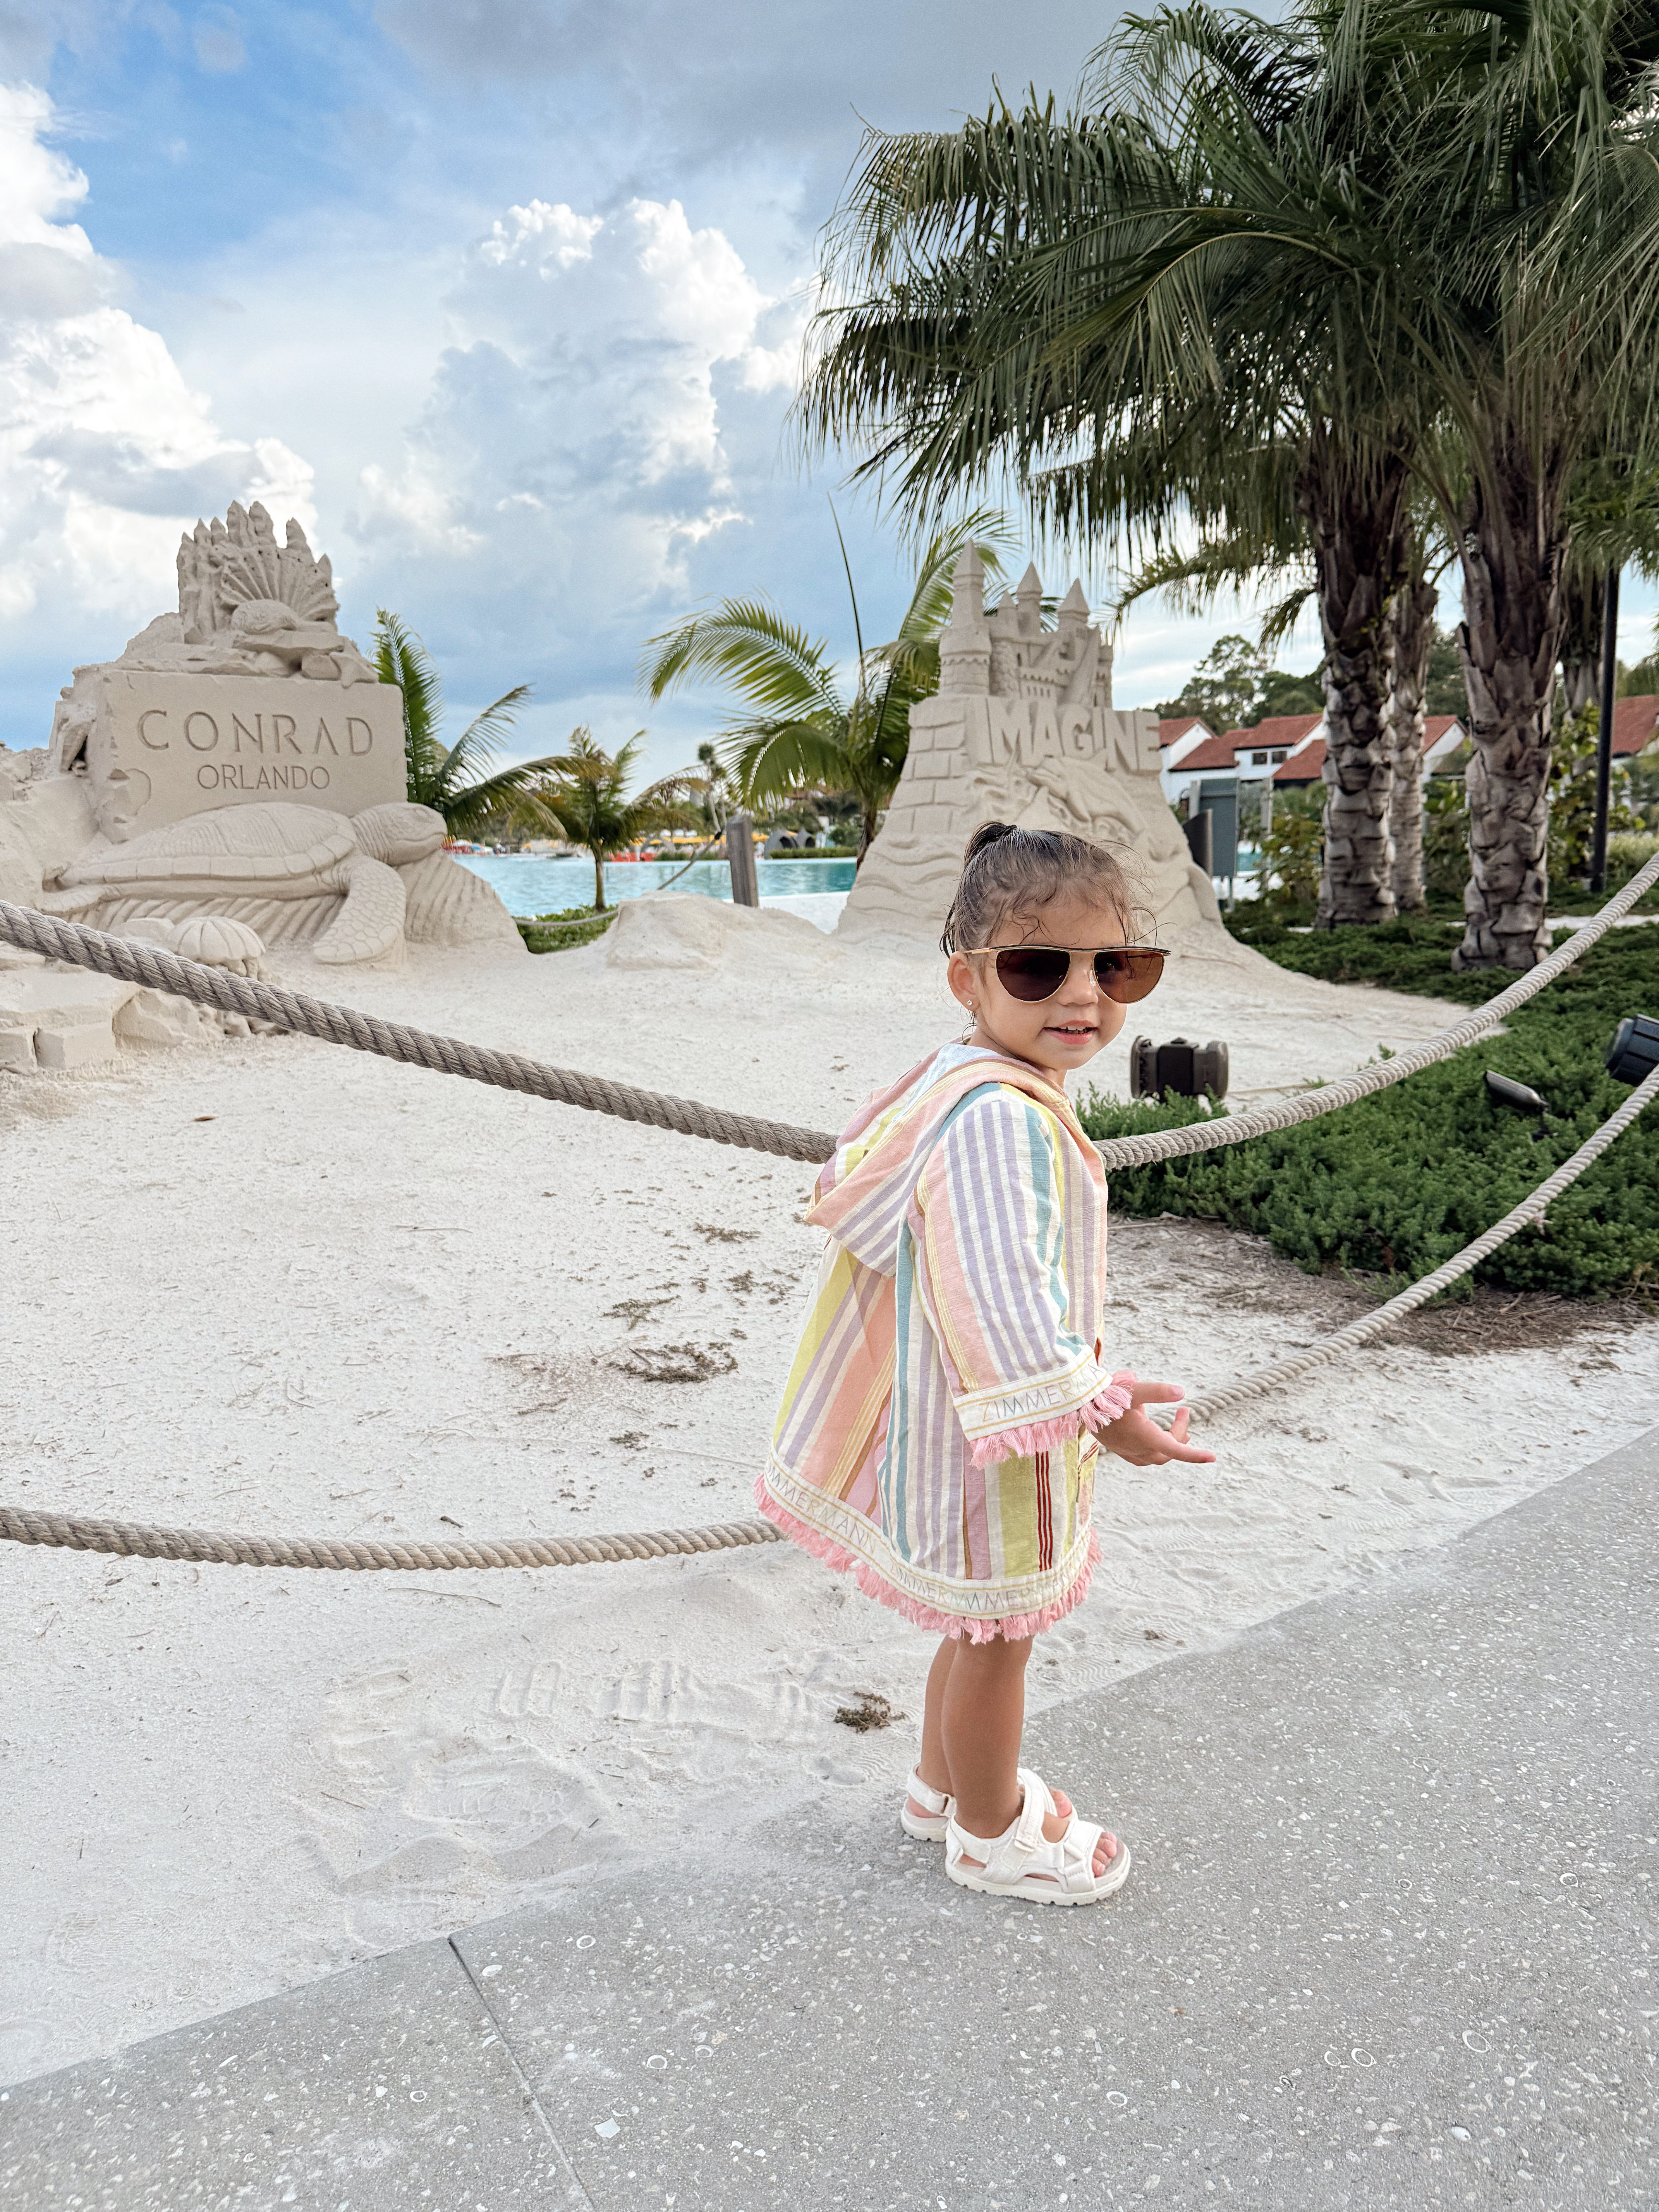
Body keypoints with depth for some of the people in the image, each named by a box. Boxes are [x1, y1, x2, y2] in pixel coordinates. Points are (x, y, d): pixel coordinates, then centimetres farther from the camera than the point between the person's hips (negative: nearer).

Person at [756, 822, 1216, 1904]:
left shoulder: (984, 1087, 4)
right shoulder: (997, 1119, -30)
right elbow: (1002, 1299, -33)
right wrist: (1102, 1406, -24)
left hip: (983, 1413, 10)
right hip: (988, 1425, -10)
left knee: (984, 1623, 27)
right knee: (999, 1631, 11)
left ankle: (948, 1783, 48)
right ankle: (993, 1833, 35)